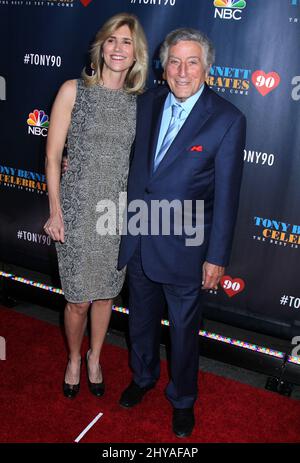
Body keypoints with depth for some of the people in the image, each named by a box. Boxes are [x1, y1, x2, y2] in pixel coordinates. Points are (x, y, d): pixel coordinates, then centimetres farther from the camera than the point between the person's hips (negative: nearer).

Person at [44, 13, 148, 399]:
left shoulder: (138, 102, 4)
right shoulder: (73, 91, -4)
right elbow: (52, 155, -3)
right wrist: (56, 211, -6)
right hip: (77, 211, -2)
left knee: (106, 294, 15)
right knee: (78, 301, 5)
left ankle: (94, 359, 40)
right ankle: (74, 360, 35)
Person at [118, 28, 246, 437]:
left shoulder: (227, 120, -14)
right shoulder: (147, 103, 1)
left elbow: (226, 194, -12)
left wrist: (216, 257, -11)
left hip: (183, 247, -4)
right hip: (138, 241, 5)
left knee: (184, 329, 14)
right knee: (141, 319, 23)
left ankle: (183, 399, 40)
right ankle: (143, 377, 50)